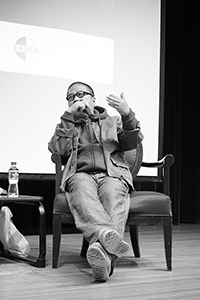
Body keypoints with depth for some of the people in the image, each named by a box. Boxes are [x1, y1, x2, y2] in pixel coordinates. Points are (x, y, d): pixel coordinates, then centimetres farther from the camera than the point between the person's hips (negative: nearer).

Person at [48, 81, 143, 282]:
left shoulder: (112, 122, 29)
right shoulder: (66, 126, 30)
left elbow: (133, 143, 9)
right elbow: (57, 149, 8)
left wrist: (127, 115, -9)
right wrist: (69, 116, 4)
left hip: (113, 175, 0)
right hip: (80, 174, 0)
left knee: (113, 193, -37)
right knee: (81, 187, -38)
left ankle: (104, 250, -61)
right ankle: (106, 234, -64)